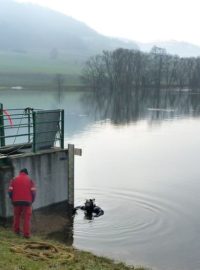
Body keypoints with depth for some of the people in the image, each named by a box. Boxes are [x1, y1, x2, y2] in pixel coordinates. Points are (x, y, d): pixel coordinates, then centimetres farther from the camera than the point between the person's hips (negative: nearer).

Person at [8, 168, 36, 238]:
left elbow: (10, 191, -2)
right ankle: (26, 234, -3)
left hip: (16, 201, 2)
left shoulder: (14, 179, 7)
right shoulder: (30, 180, 4)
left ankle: (16, 230, 29)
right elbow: (33, 191, -5)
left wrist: (12, 199, 12)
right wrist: (32, 201, 8)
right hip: (27, 201, -1)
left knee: (17, 216, 20)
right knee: (27, 218, 2)